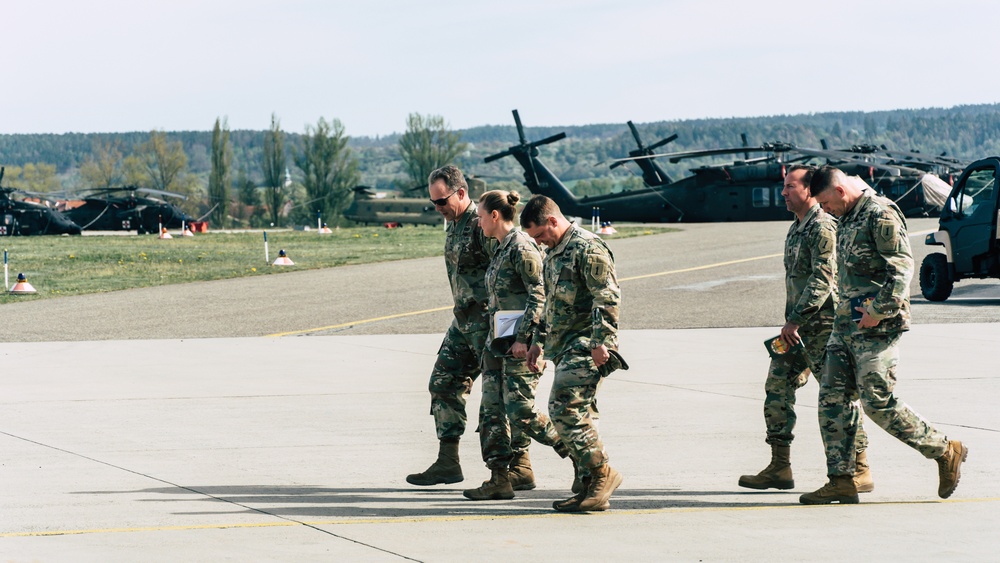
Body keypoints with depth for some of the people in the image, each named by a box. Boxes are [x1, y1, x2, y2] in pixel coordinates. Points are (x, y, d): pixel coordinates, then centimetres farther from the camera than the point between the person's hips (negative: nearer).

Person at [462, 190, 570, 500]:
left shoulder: (521, 248, -13)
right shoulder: (502, 250, 15)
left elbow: (539, 295, -18)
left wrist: (524, 338, -21)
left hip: (519, 345, -10)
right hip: (498, 343, 10)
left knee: (520, 412, -10)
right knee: (491, 411, 5)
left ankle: (575, 451, 8)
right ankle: (500, 478, 6)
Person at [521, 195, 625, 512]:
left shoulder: (587, 249, -12)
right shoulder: (555, 252, 19)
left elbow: (607, 298, -19)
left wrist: (601, 342, -23)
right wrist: (539, 341, 27)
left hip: (585, 347, -10)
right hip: (564, 348, 10)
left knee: (564, 409, -17)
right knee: (573, 415, 7)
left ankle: (602, 473, -9)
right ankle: (591, 490, 10)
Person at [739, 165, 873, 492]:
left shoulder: (822, 228, -14)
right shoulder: (796, 228, 17)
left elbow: (823, 279, -22)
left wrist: (796, 319, -24)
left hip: (822, 325, -10)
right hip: (797, 327, 10)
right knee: (777, 388, 6)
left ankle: (860, 471, -1)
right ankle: (780, 468, 10)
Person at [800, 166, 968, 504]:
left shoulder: (880, 215, -13)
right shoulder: (848, 219, 17)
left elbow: (902, 267, -20)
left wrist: (878, 312, -21)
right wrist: (847, 313, 19)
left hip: (876, 328, -9)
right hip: (847, 325, 9)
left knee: (879, 403, -9)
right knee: (832, 398, 3)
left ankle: (945, 452, 5)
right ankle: (841, 481, 5)